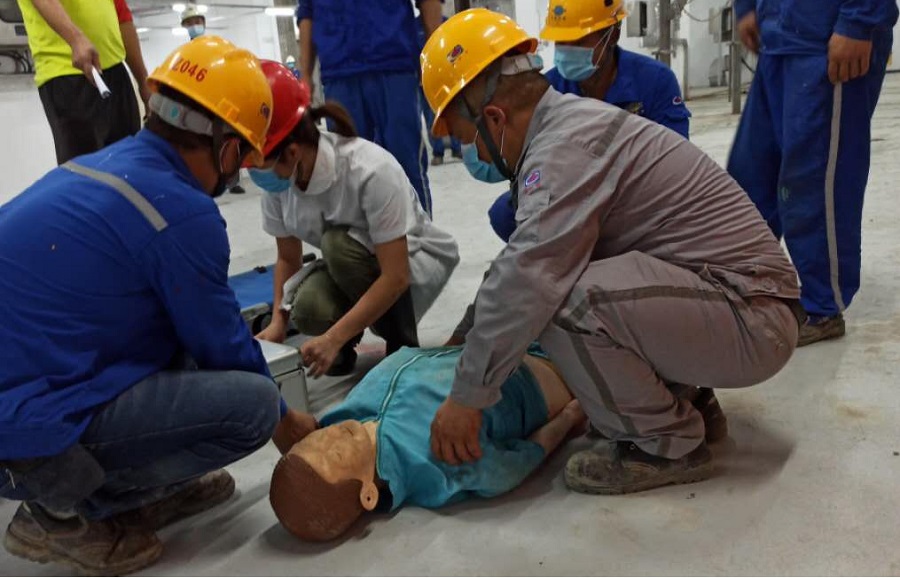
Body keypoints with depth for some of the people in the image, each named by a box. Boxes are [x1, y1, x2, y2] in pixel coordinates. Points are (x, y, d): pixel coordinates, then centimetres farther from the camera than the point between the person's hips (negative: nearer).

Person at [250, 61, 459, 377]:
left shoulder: (370, 171, -34)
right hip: (355, 266, 4)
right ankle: (348, 330, 6)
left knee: (338, 242, -35)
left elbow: (396, 277, -33)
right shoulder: (277, 179, -16)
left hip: (419, 258, -3)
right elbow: (288, 257, -2)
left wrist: (333, 339, -34)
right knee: (308, 309, -30)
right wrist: (279, 321, -15)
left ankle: (402, 346, -12)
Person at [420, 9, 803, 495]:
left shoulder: (567, 144, -20)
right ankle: (683, 395, 16)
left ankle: (667, 444, -5)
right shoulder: (572, 121, 10)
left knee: (559, 296, -28)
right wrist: (466, 335, 23)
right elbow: (520, 259, 17)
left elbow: (526, 278, -29)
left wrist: (467, 396, -19)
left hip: (751, 317, -10)